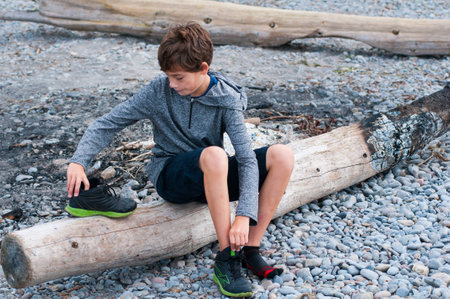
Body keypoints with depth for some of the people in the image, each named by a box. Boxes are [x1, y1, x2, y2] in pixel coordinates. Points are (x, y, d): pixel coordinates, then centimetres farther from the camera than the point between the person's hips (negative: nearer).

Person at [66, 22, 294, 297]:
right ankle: (226, 260, -31)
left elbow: (246, 158, -19)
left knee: (282, 155, -20)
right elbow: (109, 123, -5)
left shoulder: (227, 99, -11)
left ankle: (250, 249, -16)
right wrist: (78, 161, -22)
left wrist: (244, 215, -31)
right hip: (171, 176, -2)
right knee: (214, 154, -38)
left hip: (213, 177, 3)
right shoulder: (159, 91, -9)